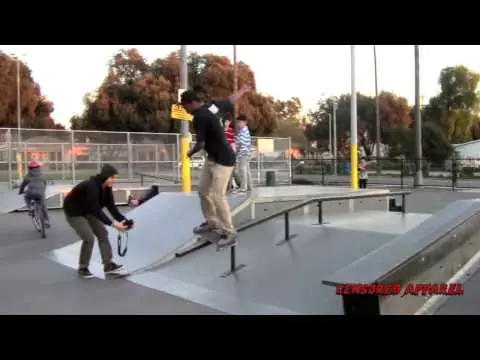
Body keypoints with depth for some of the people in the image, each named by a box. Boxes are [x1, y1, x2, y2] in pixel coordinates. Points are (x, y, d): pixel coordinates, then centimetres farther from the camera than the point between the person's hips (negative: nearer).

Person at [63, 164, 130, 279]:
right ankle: (83, 268, 2)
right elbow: (96, 210, -36)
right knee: (89, 238, -15)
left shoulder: (106, 187, -9)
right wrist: (112, 224, -39)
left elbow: (111, 207, -9)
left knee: (102, 233, 1)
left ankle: (108, 264, 6)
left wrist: (123, 220, -23)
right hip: (74, 212, -8)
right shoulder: (91, 186, -35)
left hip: (88, 211, 8)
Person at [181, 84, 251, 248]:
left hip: (223, 160, -10)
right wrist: (243, 90, 38)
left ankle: (230, 233, -4)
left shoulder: (199, 117, -23)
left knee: (217, 196, -13)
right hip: (212, 158, 10)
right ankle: (212, 222, 30)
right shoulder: (213, 105, 2)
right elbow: (231, 100, 18)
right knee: (203, 191, 14)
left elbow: (200, 144, -21)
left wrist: (190, 153, 2)